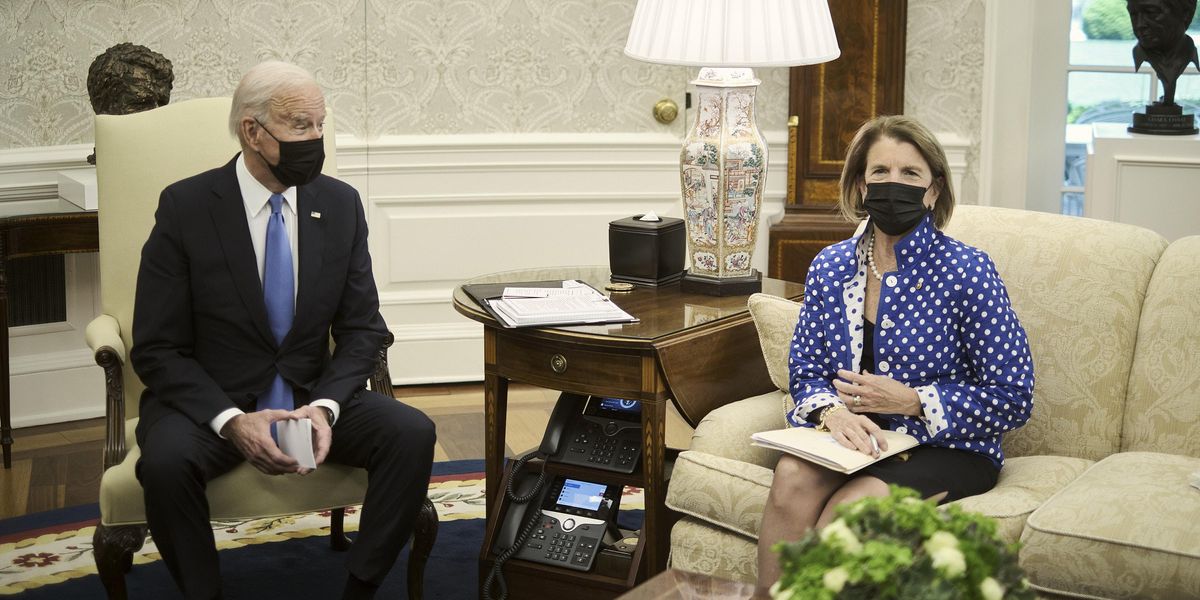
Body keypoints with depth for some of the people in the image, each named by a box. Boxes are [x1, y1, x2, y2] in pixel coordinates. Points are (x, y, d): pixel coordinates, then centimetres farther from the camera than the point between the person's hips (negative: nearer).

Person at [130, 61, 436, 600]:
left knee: (412, 433, -23)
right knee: (166, 459, -35)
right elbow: (157, 349, -9)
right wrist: (231, 421, -25)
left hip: (313, 396, 3)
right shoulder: (185, 207, -9)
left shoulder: (341, 205, 1)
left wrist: (325, 407, -17)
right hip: (209, 401, -3)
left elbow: (362, 328, 3)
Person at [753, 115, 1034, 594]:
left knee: (852, 505, -33)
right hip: (850, 436, 4)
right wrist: (832, 410, -14)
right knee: (792, 477, -30)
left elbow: (1011, 401, -7)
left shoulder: (966, 271, -8)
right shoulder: (830, 268, 6)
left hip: (946, 448, -4)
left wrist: (908, 400, -15)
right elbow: (805, 370, 11)